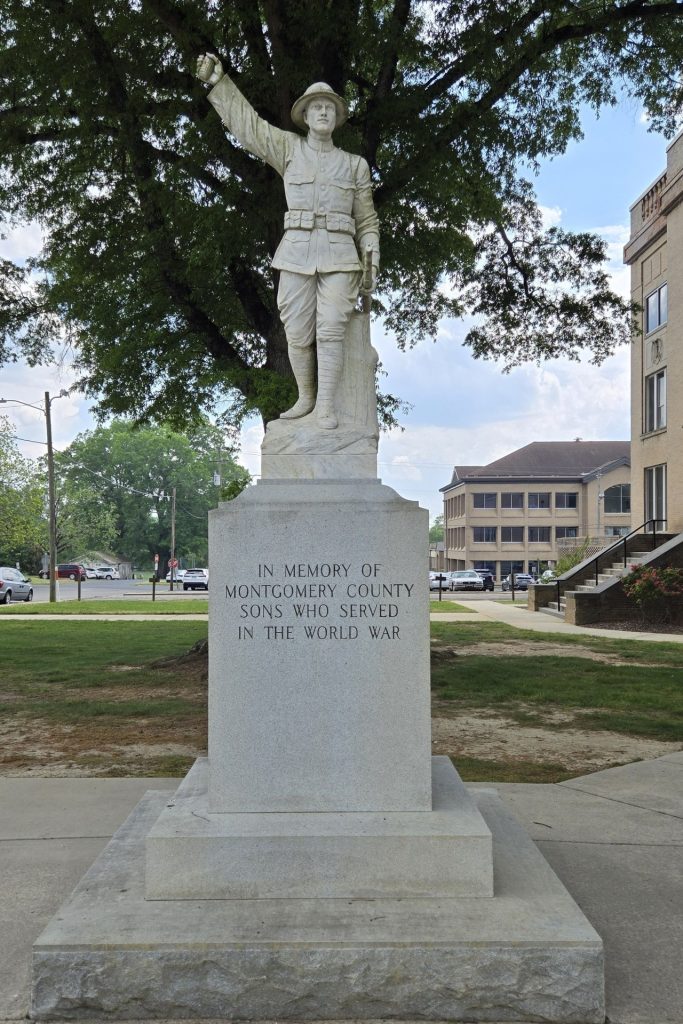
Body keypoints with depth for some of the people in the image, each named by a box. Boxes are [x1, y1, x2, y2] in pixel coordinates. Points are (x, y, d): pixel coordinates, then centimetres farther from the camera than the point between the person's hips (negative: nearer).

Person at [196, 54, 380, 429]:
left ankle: (326, 406, -7)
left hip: (339, 257, -1)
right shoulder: (290, 148, 11)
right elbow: (244, 122, 6)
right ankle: (305, 398, 18)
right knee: (298, 334, 0)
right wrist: (217, 80, -3)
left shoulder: (355, 164, 12)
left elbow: (367, 220, 12)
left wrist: (372, 265, 2)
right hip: (297, 255, 1)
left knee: (331, 330, -12)